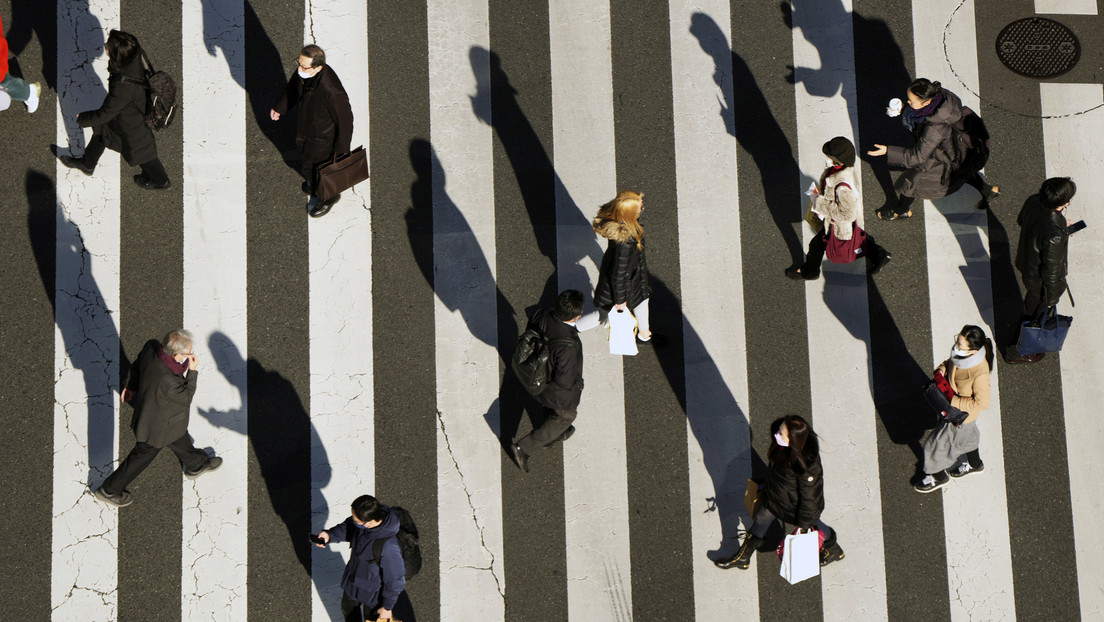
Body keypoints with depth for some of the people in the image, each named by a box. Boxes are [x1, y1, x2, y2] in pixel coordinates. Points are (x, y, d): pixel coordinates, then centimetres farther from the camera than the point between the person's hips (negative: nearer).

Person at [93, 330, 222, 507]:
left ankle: (196, 465, 61)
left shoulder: (151, 347, -24)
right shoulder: (167, 381, -46)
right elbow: (186, 398, -24)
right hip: (157, 427, -8)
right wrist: (193, 372, -22)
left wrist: (132, 386, 16)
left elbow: (137, 366, -2)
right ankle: (109, 491, 37)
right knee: (141, 457, 18)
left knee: (181, 440, 33)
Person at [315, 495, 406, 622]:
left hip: (374, 592, -7)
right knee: (348, 610, 34)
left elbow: (395, 580, -29)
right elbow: (347, 528, -1)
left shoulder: (388, 548, -44)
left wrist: (387, 607, -14)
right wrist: (330, 535, -21)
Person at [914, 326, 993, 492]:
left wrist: (953, 401, -30)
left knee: (938, 443, 13)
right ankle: (974, 464, 63)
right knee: (966, 434, 34)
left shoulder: (979, 374, -43)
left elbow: (981, 403, -31)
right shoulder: (960, 355, -22)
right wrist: (940, 371, -17)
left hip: (963, 413, -7)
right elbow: (949, 363, 3)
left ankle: (939, 476, 43)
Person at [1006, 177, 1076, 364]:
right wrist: (1051, 298, -11)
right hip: (1040, 280, -6)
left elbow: (1021, 221, 2)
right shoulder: (1054, 236, -45)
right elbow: (1050, 269, -29)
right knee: (1036, 311, 22)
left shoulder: (1033, 201, -23)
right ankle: (1017, 352, 46)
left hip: (1025, 263, 6)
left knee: (1032, 302, 35)